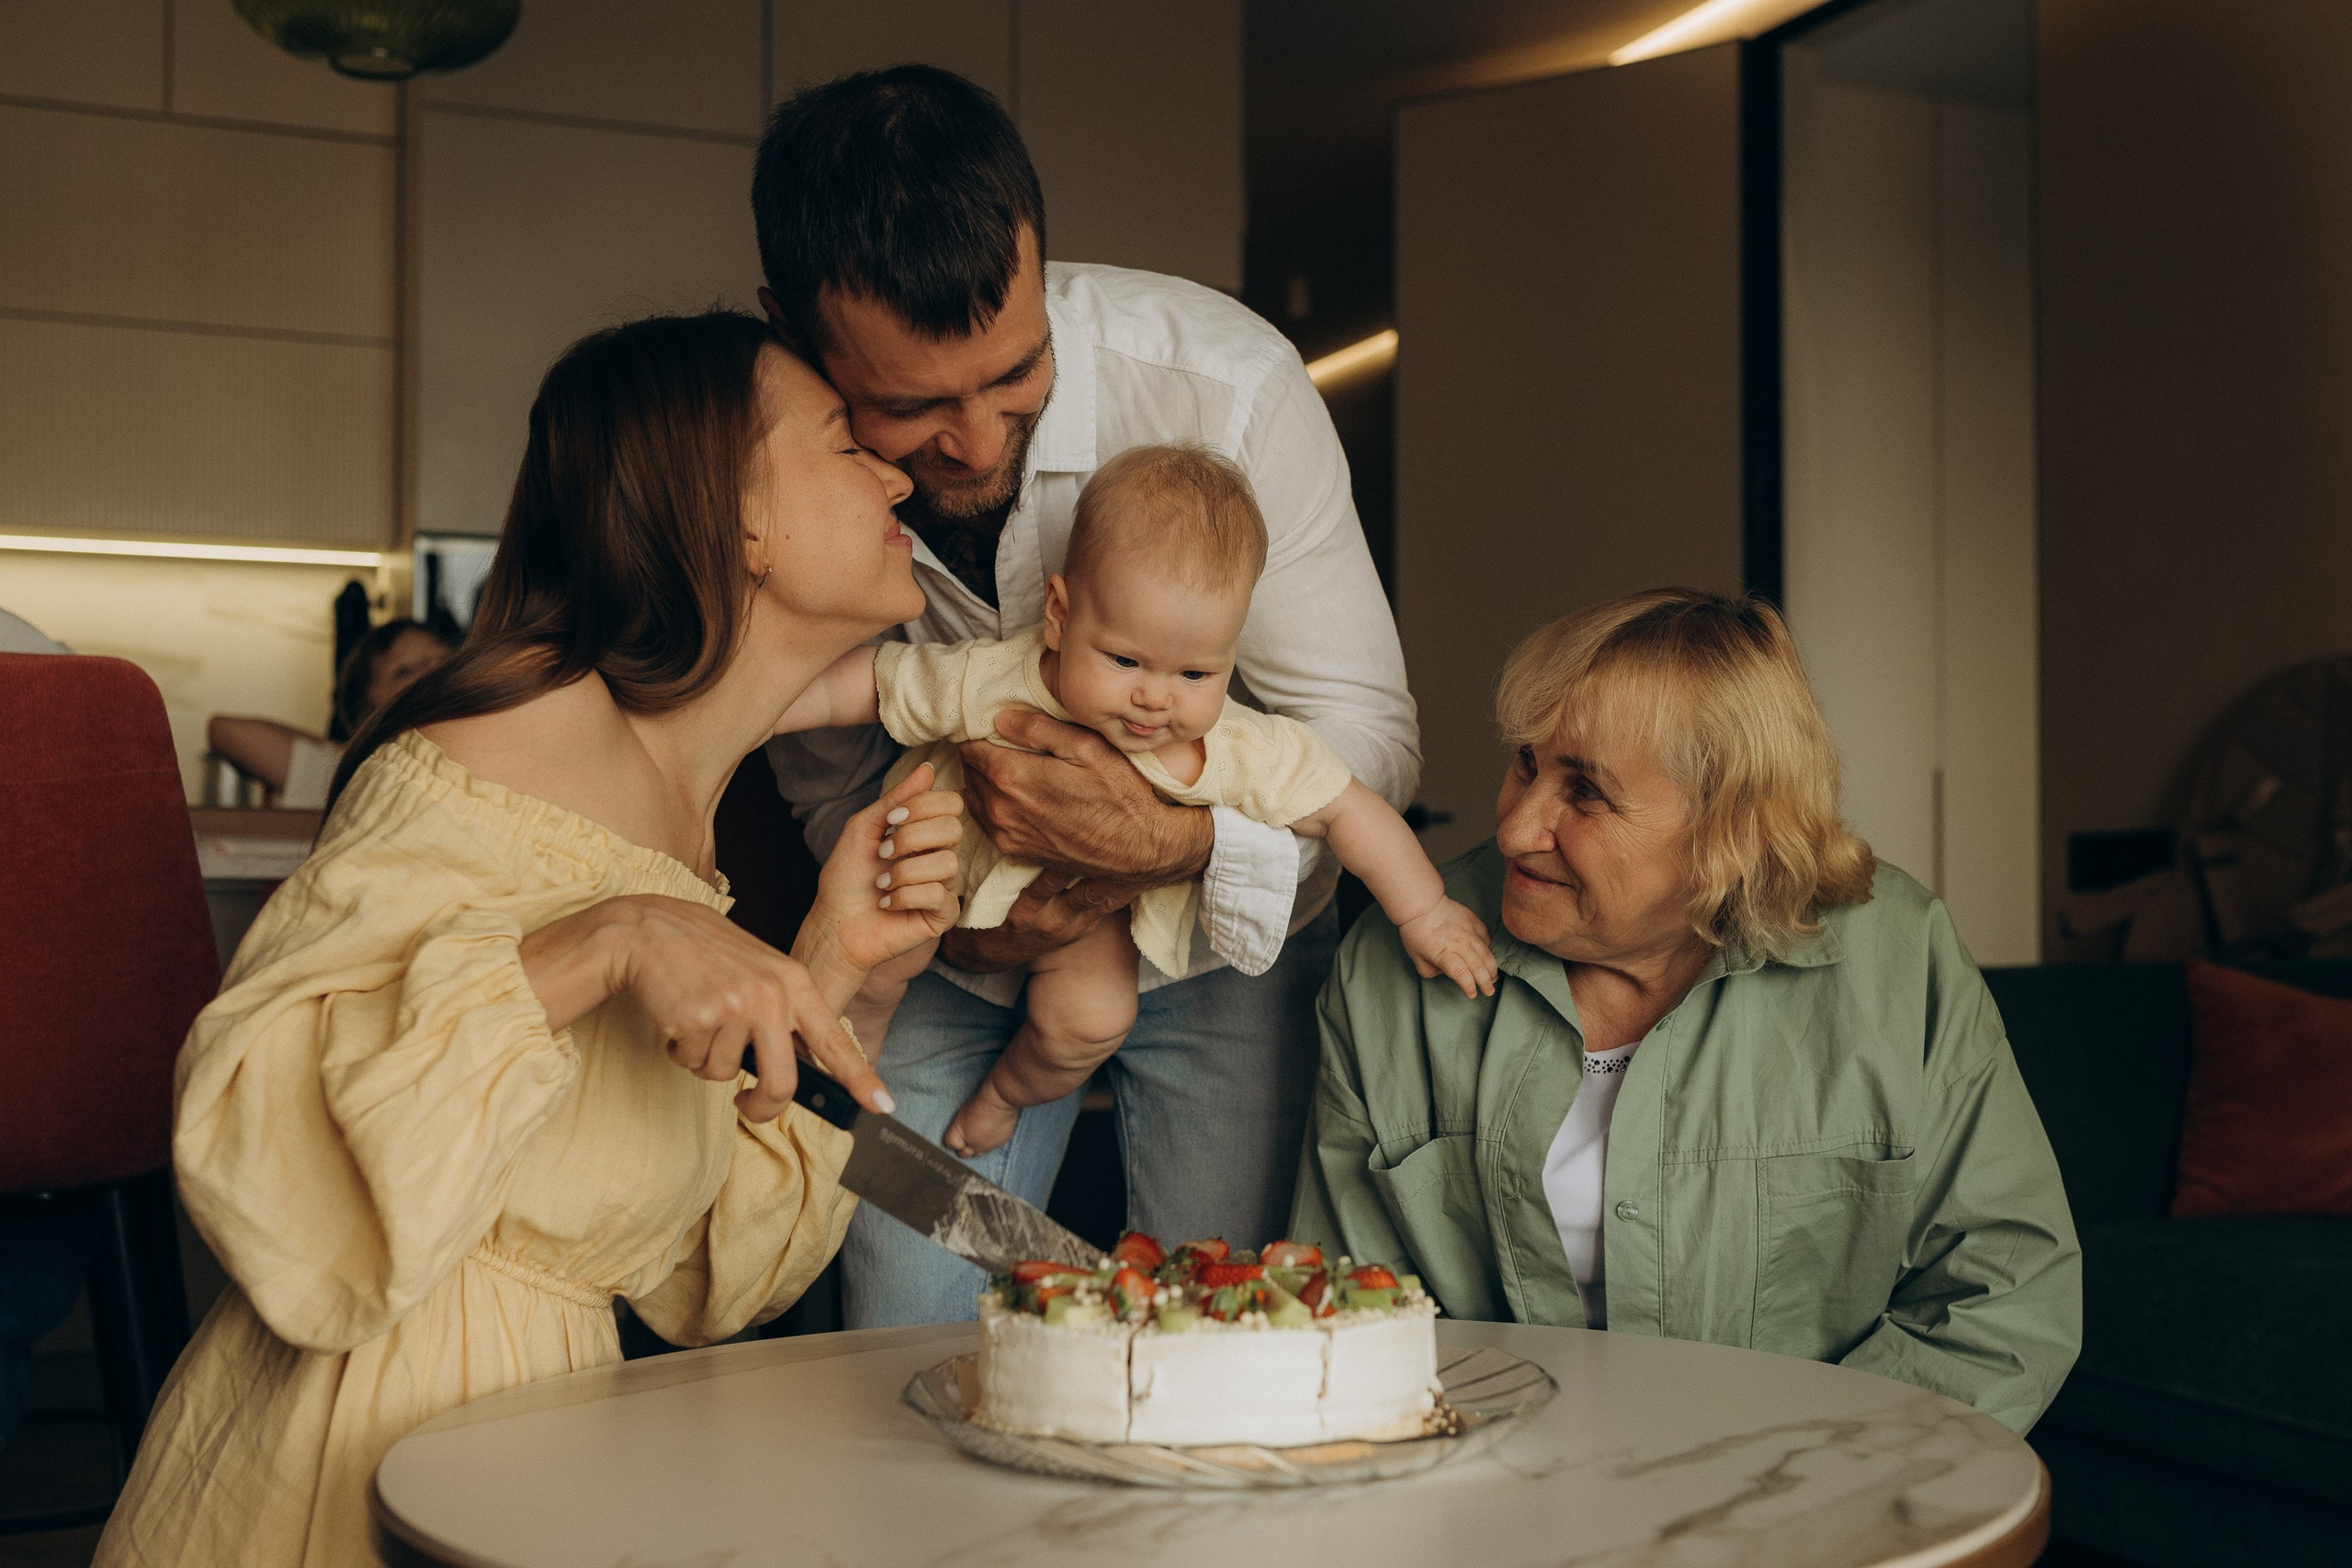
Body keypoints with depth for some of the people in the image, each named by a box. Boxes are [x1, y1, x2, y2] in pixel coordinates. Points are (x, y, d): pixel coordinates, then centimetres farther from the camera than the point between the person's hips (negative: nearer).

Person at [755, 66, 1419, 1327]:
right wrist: (938, 915, -24)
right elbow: (831, 781, -4)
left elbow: (1370, 734, -21)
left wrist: (1176, 842, -40)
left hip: (1218, 942, -1)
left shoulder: (1226, 383, -28)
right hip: (973, 951, 2)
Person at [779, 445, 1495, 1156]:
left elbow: (1347, 808, -23)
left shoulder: (1243, 753, -34)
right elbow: (877, 680, -23)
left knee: (1093, 1017, -16)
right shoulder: (992, 683, -37)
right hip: (960, 854, -1)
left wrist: (1424, 915, -16)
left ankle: (1008, 1090, 20)